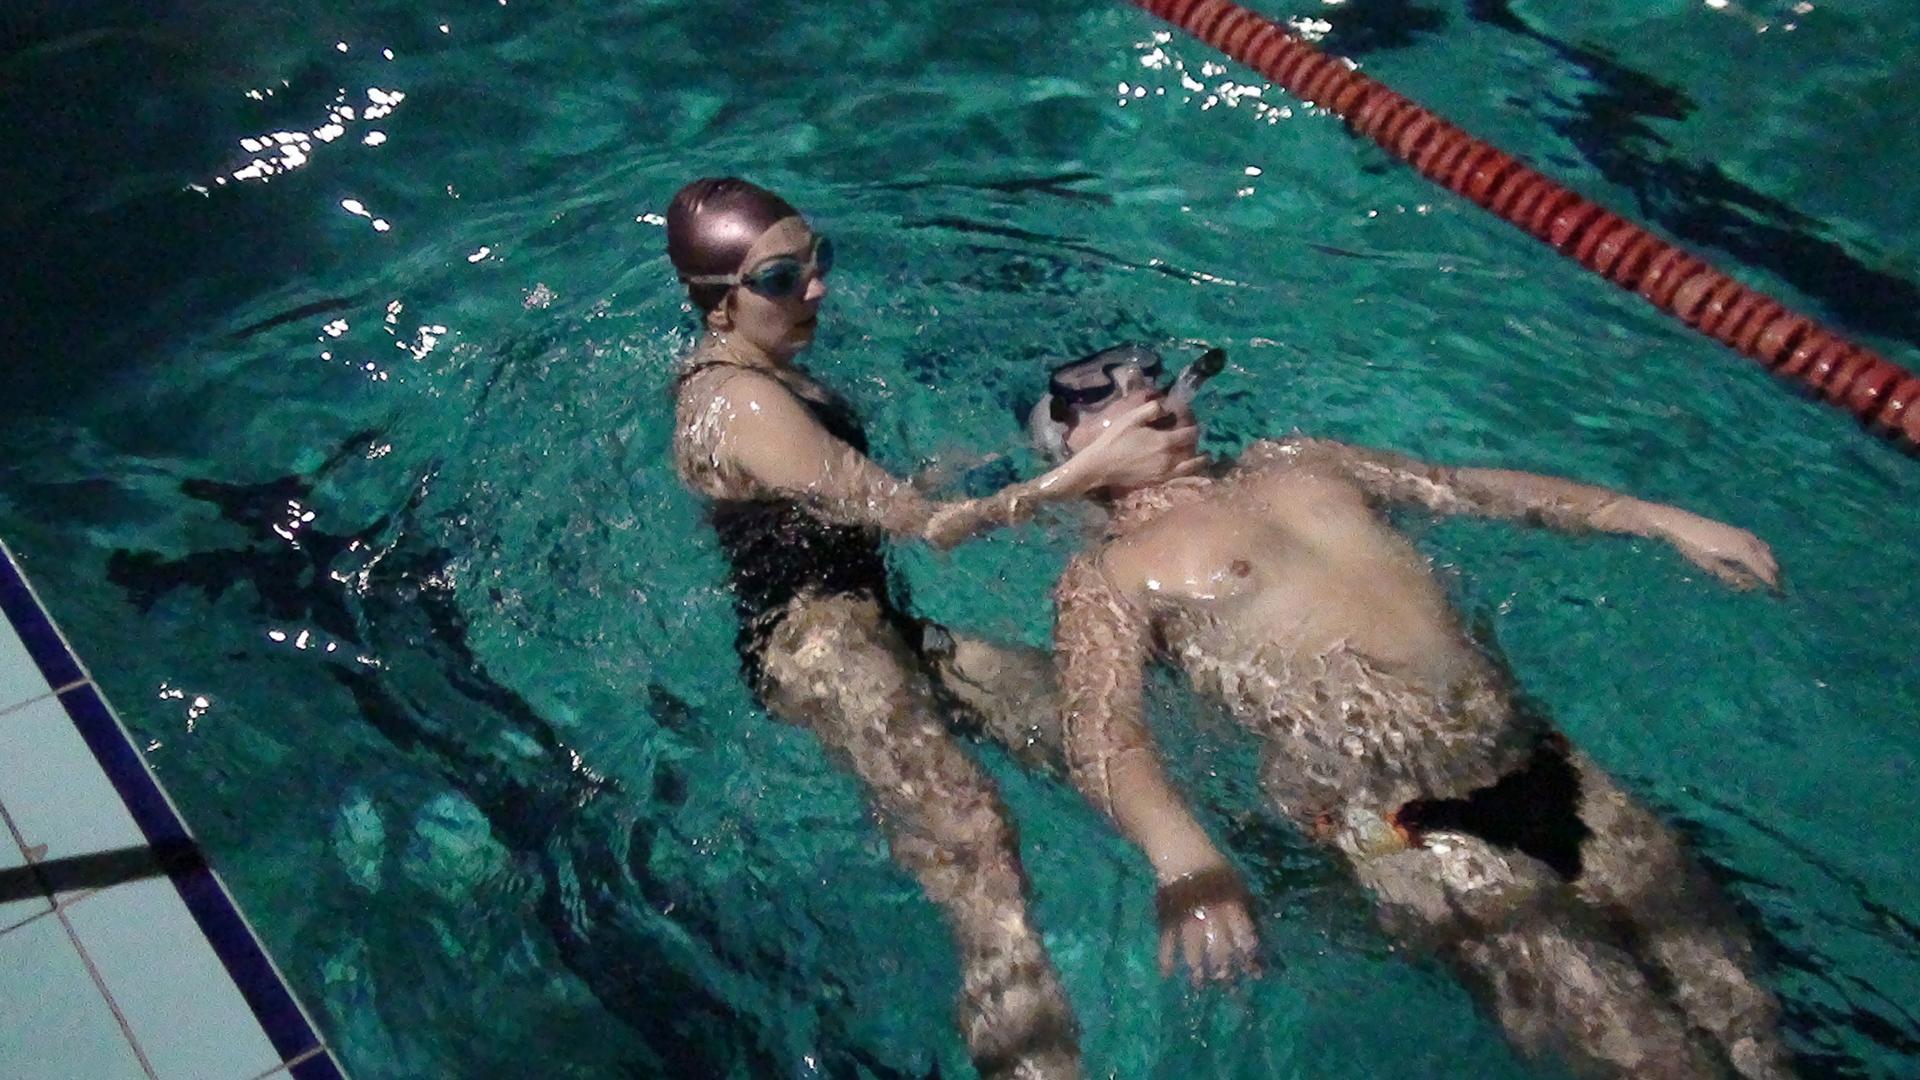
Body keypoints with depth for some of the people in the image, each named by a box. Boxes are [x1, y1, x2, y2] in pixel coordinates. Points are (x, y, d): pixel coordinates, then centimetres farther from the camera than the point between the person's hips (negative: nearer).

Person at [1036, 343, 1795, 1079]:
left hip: (1533, 758, 6)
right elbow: (1098, 734, -15)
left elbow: (1470, 486, 24)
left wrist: (1664, 521, 19)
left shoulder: (1291, 463, 21)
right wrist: (1183, 855, -35)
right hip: (1389, 817, -6)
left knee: (1730, 998, -3)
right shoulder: (1106, 579, 1)